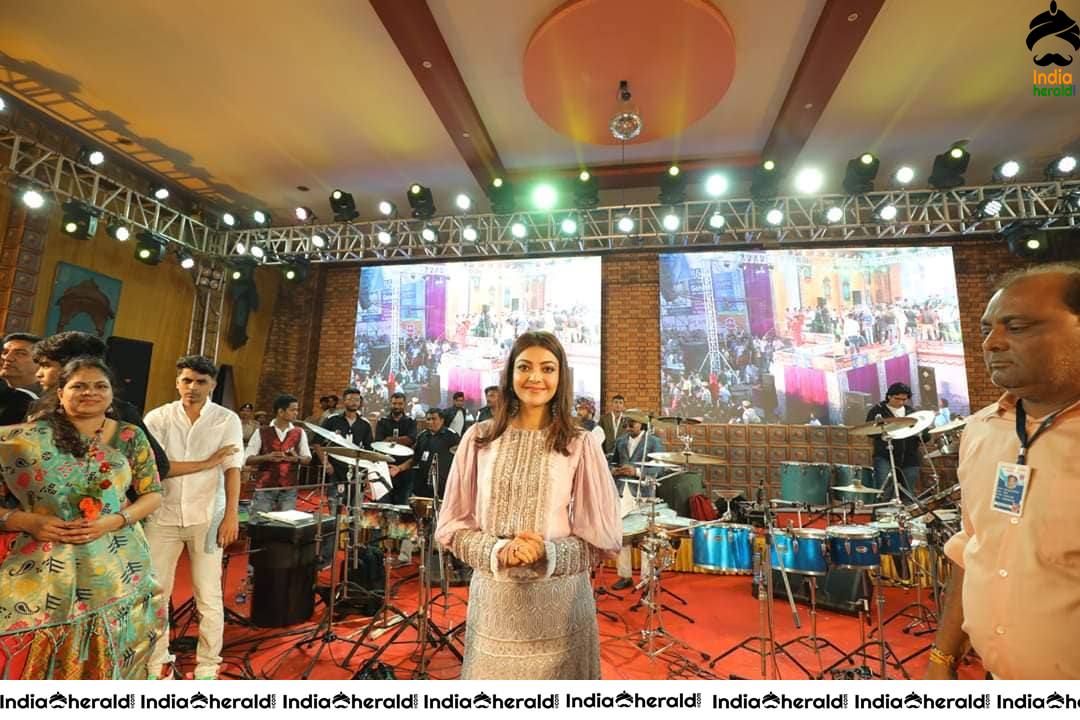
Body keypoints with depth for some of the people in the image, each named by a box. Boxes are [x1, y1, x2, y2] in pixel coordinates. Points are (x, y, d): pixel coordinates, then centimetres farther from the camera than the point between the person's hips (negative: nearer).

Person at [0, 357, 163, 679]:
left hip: (117, 566, 1)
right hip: (46, 570, -1)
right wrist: (29, 522, -15)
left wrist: (113, 521, -12)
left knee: (105, 659, 11)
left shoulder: (130, 437, 1)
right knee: (42, 659, 3)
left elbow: (153, 493, 3)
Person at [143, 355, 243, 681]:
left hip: (207, 517, -1)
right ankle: (157, 664, 28)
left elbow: (233, 469, -8)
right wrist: (209, 462, -13)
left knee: (209, 596, 4)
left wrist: (231, 516, -16)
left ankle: (207, 668, 18)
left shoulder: (227, 419, -2)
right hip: (163, 516, 2)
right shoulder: (158, 418, 1)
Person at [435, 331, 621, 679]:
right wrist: (498, 552, -15)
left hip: (559, 602, -1)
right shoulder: (479, 438, -3)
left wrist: (548, 553, -18)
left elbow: (601, 537, -2)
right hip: (492, 599, 1)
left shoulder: (581, 444, -6)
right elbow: (452, 525, 1)